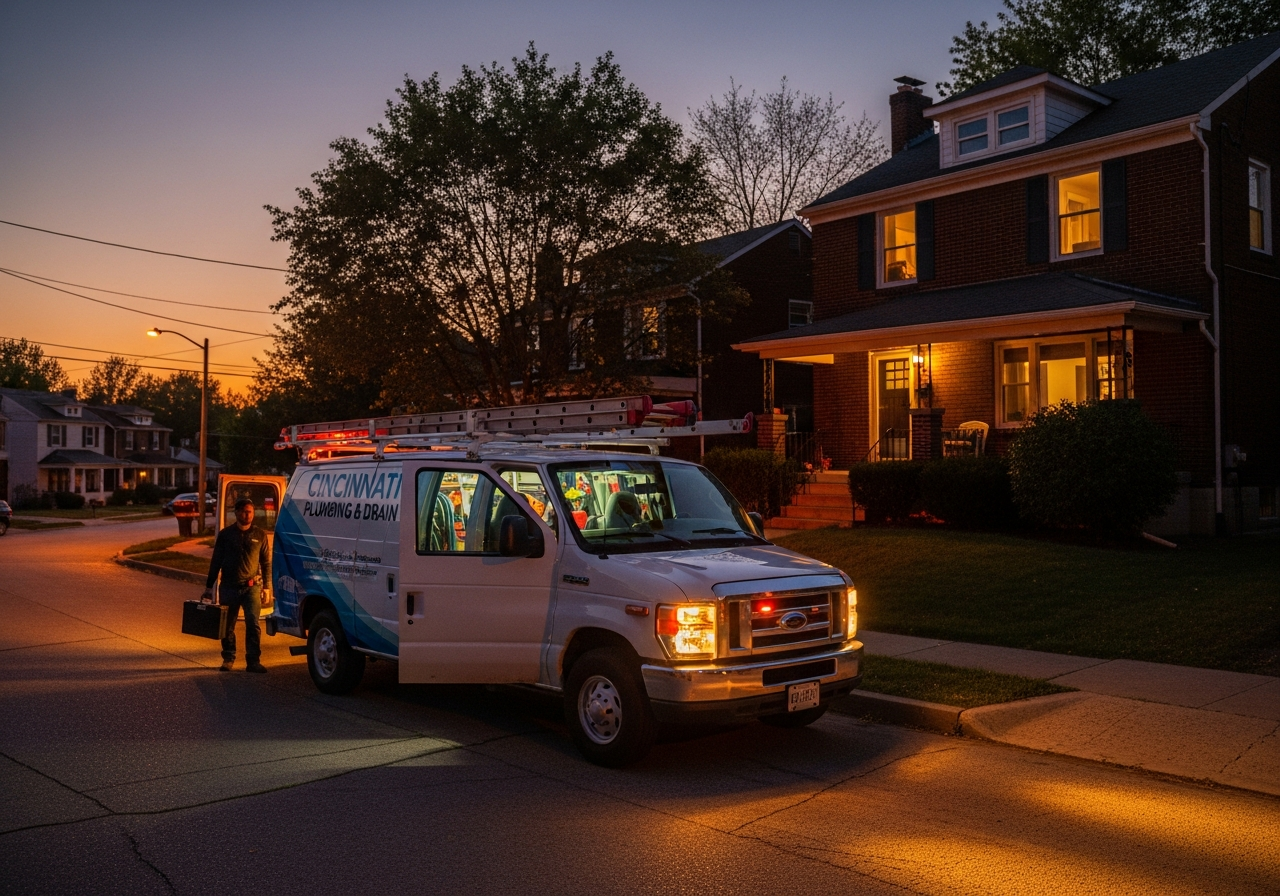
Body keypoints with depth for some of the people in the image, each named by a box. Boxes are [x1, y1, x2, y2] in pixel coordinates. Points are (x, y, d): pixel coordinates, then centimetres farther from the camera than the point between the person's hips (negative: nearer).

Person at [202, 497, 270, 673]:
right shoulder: (225, 534, 4)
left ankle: (254, 660, -8)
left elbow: (266, 563, 9)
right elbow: (215, 561, 8)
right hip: (229, 587, 1)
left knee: (253, 623, -11)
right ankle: (228, 659, 22)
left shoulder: (259, 535, 6)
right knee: (227, 626, 7)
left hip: (252, 586, -1)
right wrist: (209, 586, 6)